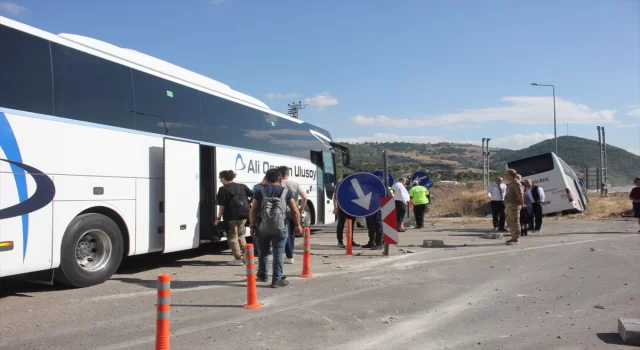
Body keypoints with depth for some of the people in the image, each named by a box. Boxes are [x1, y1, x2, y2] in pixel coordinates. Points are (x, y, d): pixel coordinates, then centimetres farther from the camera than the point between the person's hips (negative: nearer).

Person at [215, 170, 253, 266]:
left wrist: (218, 218, -7)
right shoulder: (242, 186, 9)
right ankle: (244, 256, 22)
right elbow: (253, 195, 5)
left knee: (233, 237, 5)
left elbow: (222, 205, -12)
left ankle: (238, 258, 2)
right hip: (244, 215, 6)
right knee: (240, 235, 22)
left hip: (231, 217, -6)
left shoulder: (223, 189, -7)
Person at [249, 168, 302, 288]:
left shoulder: (260, 192, 6)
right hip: (280, 228, -2)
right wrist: (298, 225, 11)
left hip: (263, 228, 2)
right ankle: (277, 279, 4)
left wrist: (252, 226, 8)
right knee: (278, 253, 4)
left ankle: (262, 275, 33)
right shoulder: (286, 192, 4)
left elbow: (253, 211, 1)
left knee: (263, 252, 18)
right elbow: (295, 211, 1)